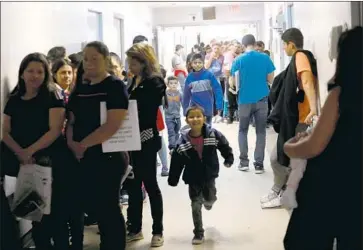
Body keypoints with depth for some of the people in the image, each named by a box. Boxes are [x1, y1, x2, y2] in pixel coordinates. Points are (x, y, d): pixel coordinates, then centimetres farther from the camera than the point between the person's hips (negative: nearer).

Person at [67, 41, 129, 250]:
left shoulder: (115, 86, -9)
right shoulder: (81, 88, 11)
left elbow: (113, 125, -19)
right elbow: (72, 120, 11)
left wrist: (83, 144, -15)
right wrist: (72, 143, -8)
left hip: (108, 156, -6)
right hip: (84, 157, 7)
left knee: (108, 207, 2)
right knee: (90, 205, 13)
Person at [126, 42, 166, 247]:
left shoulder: (154, 82, -11)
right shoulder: (135, 81, 12)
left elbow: (145, 111, -18)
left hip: (146, 139, -7)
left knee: (150, 184, 1)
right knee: (133, 184, 11)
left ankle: (158, 231, 13)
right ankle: (135, 229, 23)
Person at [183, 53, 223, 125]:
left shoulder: (209, 75, -9)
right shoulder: (190, 77, -2)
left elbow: (218, 90, -10)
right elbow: (186, 95, 5)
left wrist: (219, 106, -16)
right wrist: (185, 111, 6)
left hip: (207, 110, -1)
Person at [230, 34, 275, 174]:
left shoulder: (238, 60, -4)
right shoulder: (265, 58, -3)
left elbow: (233, 83, -1)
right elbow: (271, 80, 1)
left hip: (245, 100, 0)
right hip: (261, 100, 0)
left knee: (243, 130, 16)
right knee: (260, 132, 9)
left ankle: (244, 162, 11)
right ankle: (259, 164, 6)